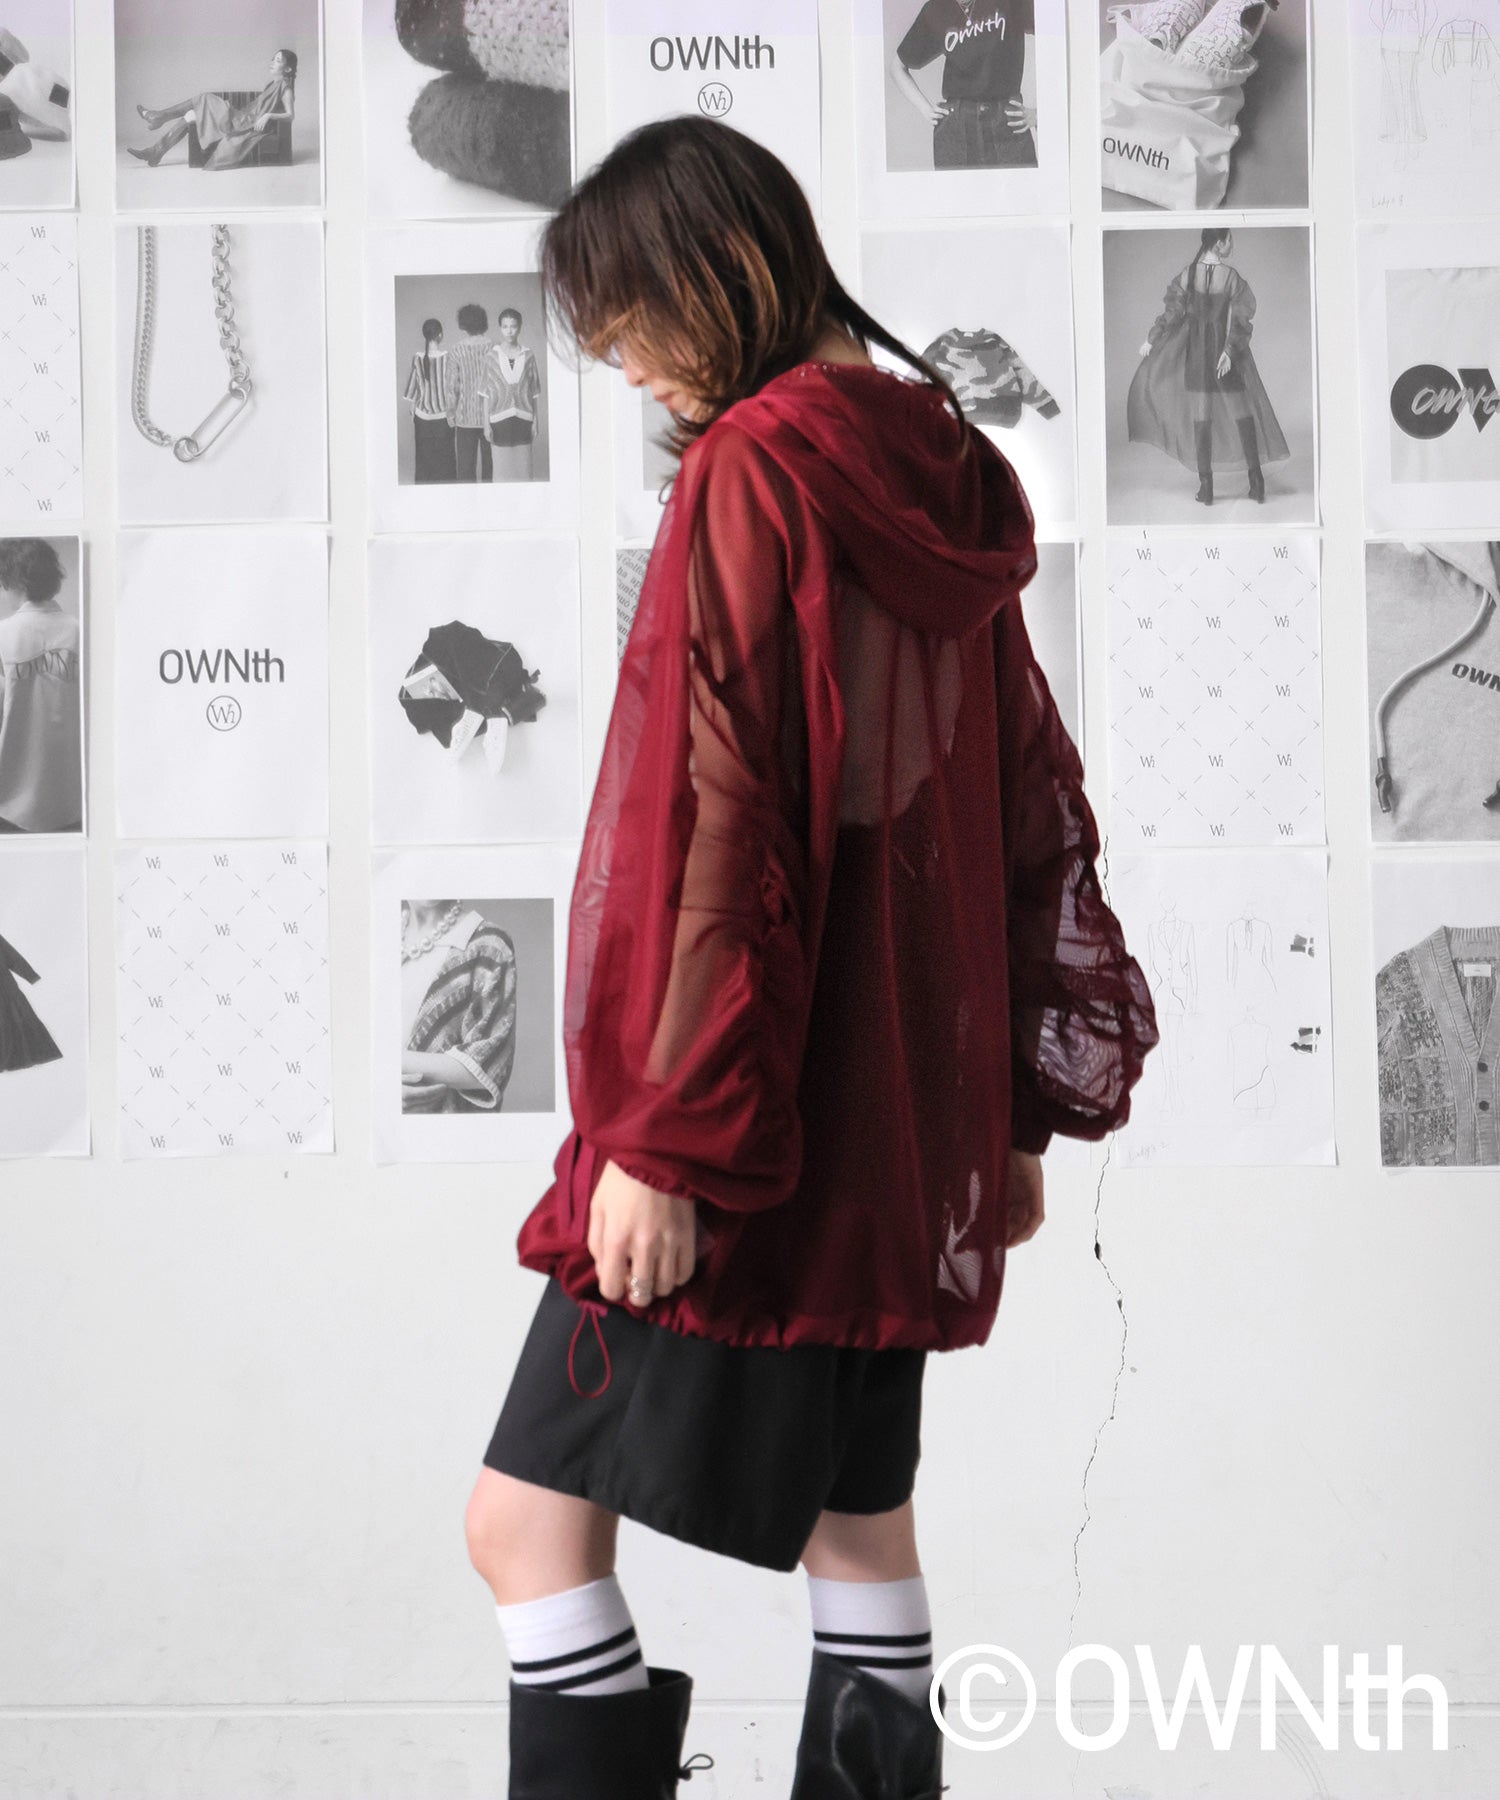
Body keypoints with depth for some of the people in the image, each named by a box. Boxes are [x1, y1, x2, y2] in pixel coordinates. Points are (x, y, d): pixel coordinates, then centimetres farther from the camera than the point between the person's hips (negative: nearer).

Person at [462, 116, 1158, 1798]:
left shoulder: (752, 472, -13)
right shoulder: (938, 478, 10)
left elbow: (725, 825, -20)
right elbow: (1034, 811, 14)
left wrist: (666, 1135, -17)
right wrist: (1014, 1111, 20)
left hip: (751, 1126, -8)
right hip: (904, 1116, 9)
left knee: (530, 1520, -2)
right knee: (858, 1517, 17)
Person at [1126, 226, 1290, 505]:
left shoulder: (1187, 275, -7)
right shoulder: (1232, 277, -13)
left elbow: (1171, 310, -2)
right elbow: (1239, 318, -17)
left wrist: (1151, 340, 9)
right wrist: (1230, 350, -15)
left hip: (1197, 354, 2)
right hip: (1227, 351, -2)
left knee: (1201, 418, 9)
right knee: (1243, 413, 10)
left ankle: (1206, 486, 7)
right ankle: (1256, 481, 9)